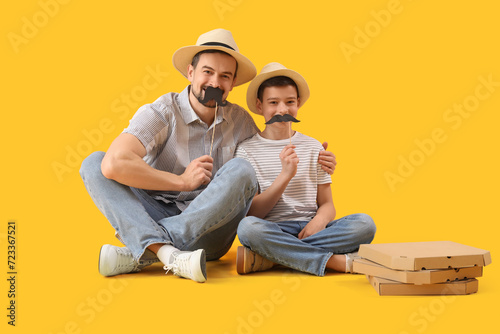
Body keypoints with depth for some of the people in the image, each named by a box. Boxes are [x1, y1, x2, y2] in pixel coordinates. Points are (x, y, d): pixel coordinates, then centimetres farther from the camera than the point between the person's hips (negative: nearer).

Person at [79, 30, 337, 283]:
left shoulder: (239, 120, 4)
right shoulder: (161, 113, -10)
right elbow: (114, 163, -26)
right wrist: (183, 181, -19)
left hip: (208, 232, 2)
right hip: (155, 220, -1)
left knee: (241, 170, -26)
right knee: (94, 163, -21)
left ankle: (142, 254, -26)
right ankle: (167, 253, -41)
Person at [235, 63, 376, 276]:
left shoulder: (313, 147, 13)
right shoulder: (247, 150, 3)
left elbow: (327, 205, 10)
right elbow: (252, 213, -4)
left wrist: (319, 221, -14)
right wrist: (285, 175, -16)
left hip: (310, 228, 3)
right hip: (273, 230, -3)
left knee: (364, 223, -23)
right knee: (248, 227, -37)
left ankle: (268, 258, -26)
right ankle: (338, 261, -28)